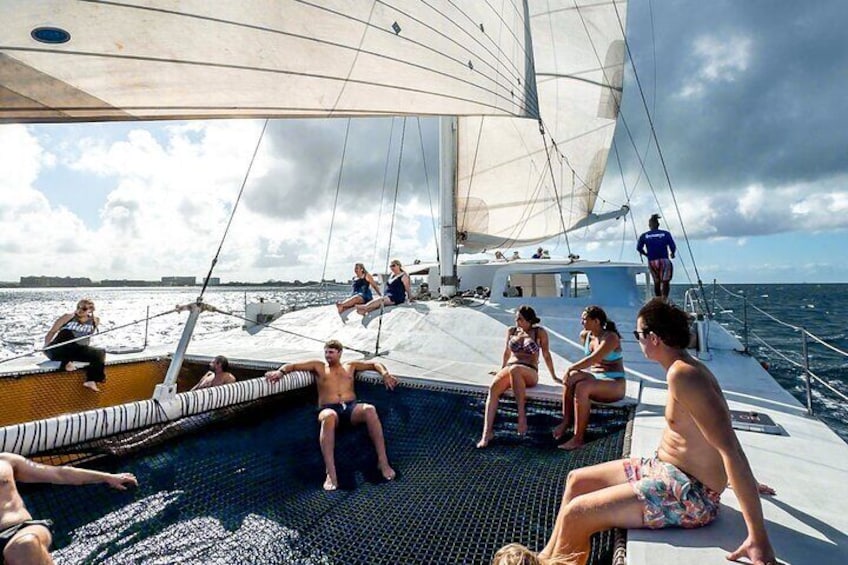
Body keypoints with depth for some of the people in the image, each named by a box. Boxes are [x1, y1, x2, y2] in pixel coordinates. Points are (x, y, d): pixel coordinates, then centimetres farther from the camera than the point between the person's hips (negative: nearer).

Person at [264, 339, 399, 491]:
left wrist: (385, 373, 6)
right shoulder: (318, 366, 22)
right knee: (328, 417, -41)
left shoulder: (351, 366, 26)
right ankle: (331, 473, -44)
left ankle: (383, 461, -28)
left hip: (352, 408, 1)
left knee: (370, 409, -34)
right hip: (330, 409, -1)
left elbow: (375, 364, 28)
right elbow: (292, 365, 15)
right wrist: (280, 371, -7)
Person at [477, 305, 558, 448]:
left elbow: (546, 355, 11)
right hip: (509, 369, 3)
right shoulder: (511, 331, 16)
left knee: (514, 370, -42)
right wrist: (501, 370, 33)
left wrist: (554, 376, 15)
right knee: (493, 388, -31)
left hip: (530, 373, -3)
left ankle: (521, 414, -37)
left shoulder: (539, 332, 6)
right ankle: (487, 432, -37)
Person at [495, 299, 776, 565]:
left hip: (688, 494, -10)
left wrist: (759, 538, -29)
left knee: (575, 516, -15)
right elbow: (723, 430, 17)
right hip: (662, 468, 10)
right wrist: (746, 481, 28)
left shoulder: (681, 374, -26)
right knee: (576, 480, 12)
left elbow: (729, 448, -30)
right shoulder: (690, 367, 6)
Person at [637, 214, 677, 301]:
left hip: (652, 262, 2)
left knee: (656, 282, 15)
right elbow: (673, 247, -2)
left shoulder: (644, 236, 5)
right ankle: (664, 300, -18)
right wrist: (672, 254, 18)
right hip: (664, 260, -2)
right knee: (665, 282, -1)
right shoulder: (666, 234, 3)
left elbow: (639, 248, -1)